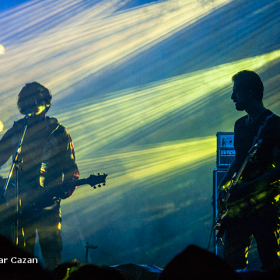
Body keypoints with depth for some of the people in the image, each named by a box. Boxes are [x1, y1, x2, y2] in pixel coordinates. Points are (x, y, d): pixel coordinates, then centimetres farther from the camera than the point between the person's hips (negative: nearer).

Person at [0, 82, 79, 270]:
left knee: (52, 255, -7)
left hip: (48, 203, -2)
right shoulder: (17, 131, 12)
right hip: (19, 201, 2)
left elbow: (70, 168, 7)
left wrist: (67, 188, -13)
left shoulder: (58, 133, 7)